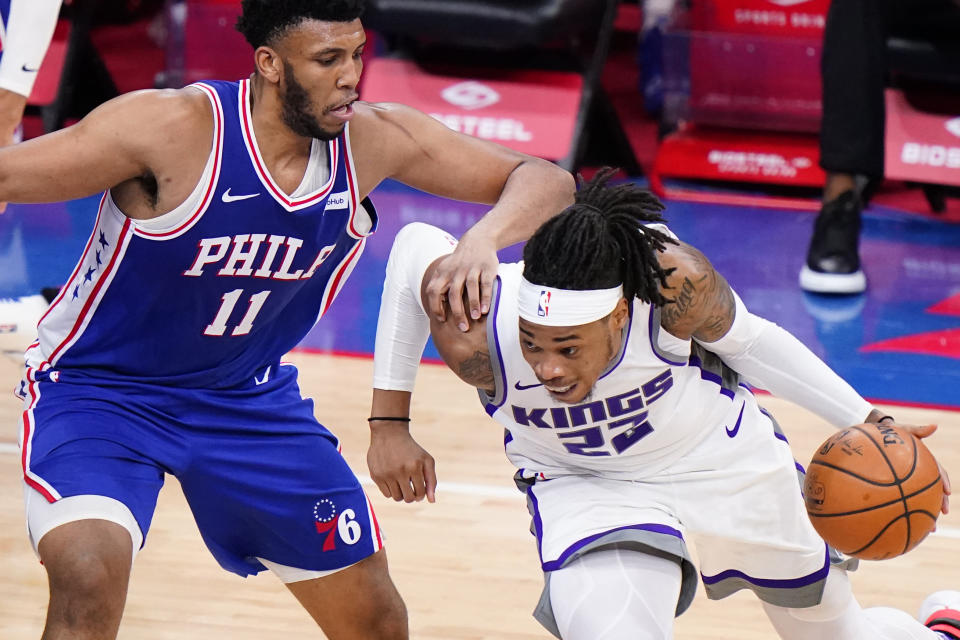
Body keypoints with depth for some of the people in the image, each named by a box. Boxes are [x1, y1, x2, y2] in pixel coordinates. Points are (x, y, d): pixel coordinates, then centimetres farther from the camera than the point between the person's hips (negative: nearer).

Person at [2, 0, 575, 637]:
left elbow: (544, 181, -8)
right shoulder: (173, 128, -27)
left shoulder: (374, 140, -13)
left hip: (248, 395, 5)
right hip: (100, 388, -5)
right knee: (89, 585, -32)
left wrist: (483, 239, -28)